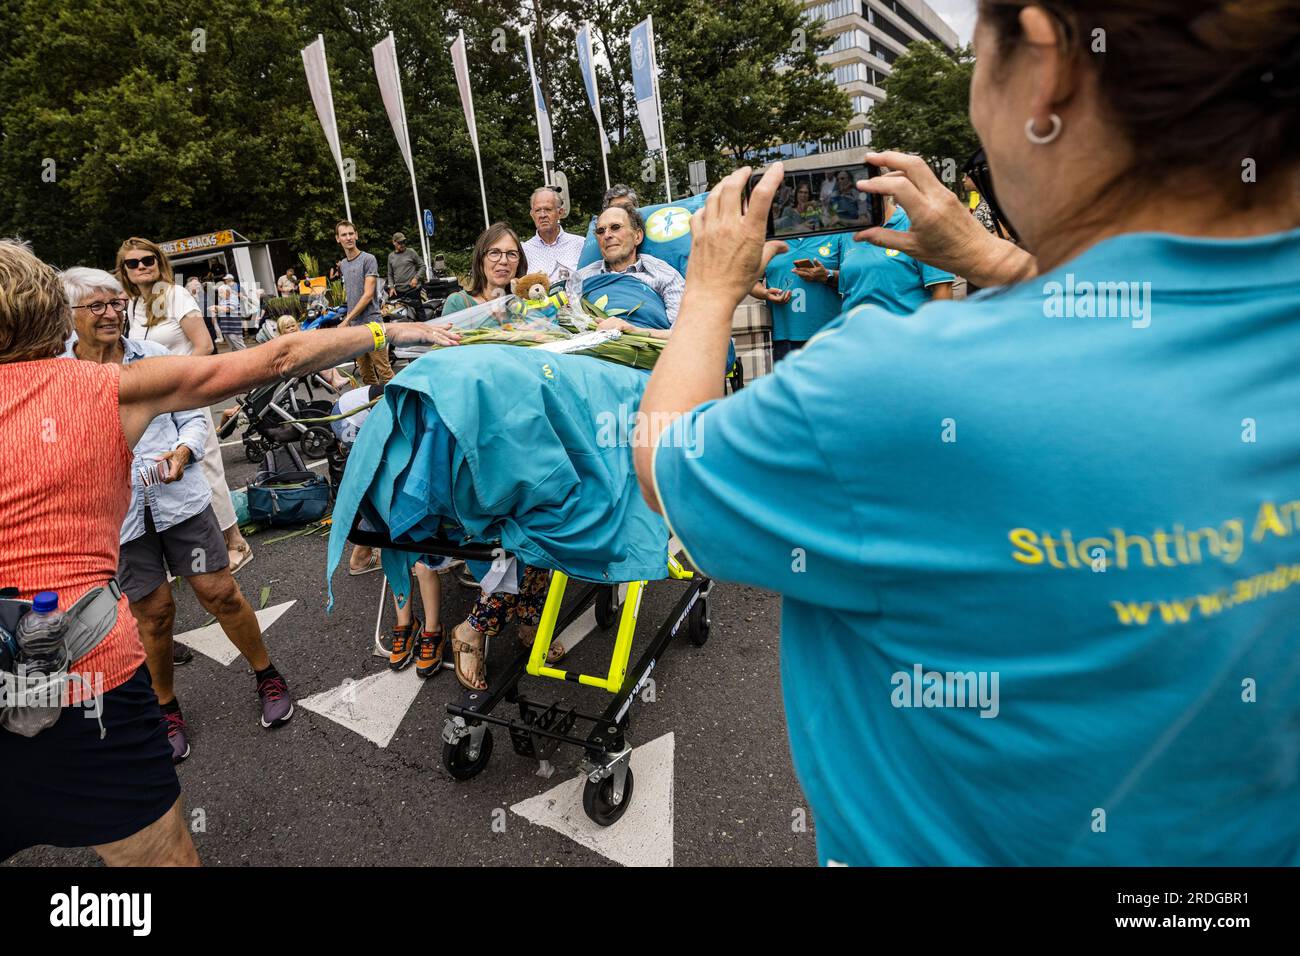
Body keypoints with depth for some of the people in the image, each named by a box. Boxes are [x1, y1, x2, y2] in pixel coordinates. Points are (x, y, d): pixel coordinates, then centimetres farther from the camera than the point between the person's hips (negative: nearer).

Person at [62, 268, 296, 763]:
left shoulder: (153, 356, 0)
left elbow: (193, 417, 5)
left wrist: (183, 451, -15)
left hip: (180, 497, 1)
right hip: (117, 513, 0)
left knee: (220, 592, 3)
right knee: (153, 613, 9)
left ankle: (267, 677, 25)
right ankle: (166, 707, 33)